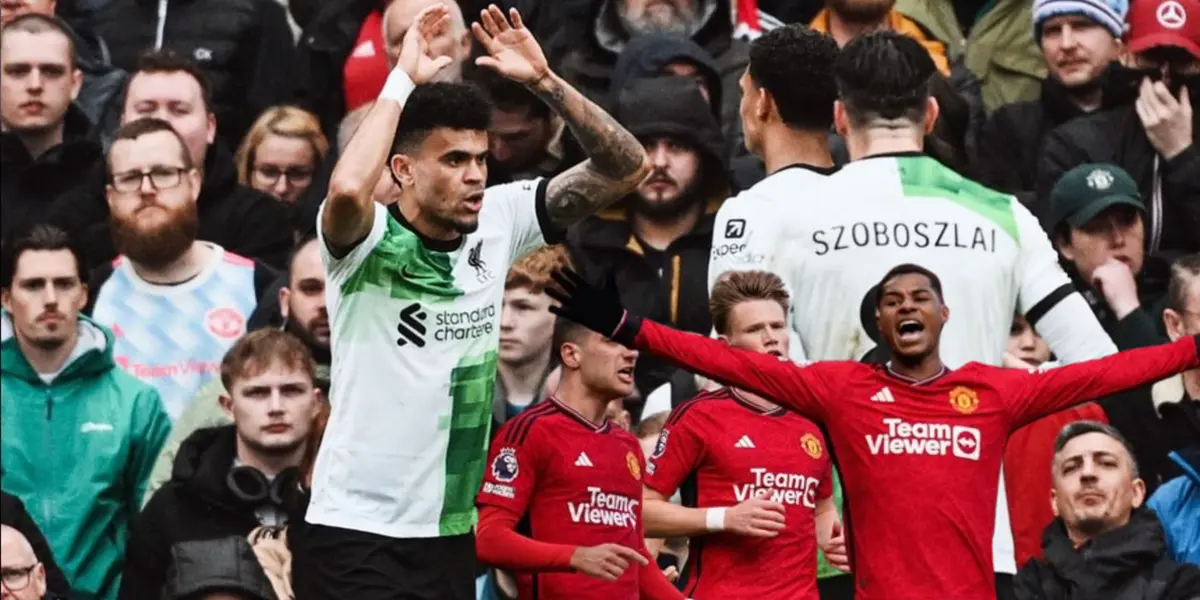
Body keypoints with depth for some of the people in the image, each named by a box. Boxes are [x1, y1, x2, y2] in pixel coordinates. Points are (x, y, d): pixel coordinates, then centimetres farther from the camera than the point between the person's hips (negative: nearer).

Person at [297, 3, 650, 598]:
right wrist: (404, 80, -23)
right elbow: (347, 189, -36)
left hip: (453, 535, 6)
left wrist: (544, 81, -9)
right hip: (358, 535, -6)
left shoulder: (497, 224, 4)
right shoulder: (369, 243, -11)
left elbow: (625, 168, 3)